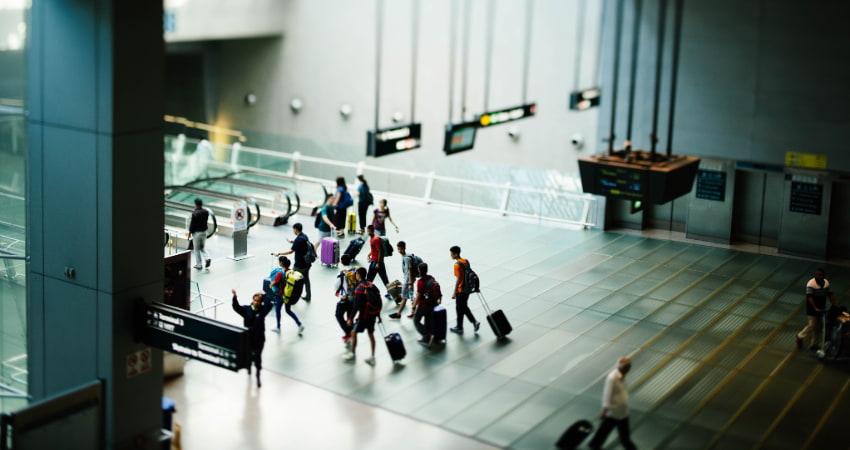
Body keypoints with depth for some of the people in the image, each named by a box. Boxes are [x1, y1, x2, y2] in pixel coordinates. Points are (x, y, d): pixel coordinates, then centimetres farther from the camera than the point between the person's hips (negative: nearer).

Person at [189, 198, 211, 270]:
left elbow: (192, 224, -15)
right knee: (203, 247, 18)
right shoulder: (206, 212, -2)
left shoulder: (195, 213, -20)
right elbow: (206, 220, 5)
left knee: (196, 249, 7)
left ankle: (198, 264, 12)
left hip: (196, 232, -5)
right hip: (204, 231, 5)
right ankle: (207, 258, -5)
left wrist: (190, 231, -3)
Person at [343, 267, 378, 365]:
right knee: (371, 334, 14)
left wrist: (351, 318, -13)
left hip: (363, 315, -7)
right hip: (373, 314, 7)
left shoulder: (359, 289, -19)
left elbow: (356, 306, -21)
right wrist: (378, 314, 18)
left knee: (354, 332, 11)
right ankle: (372, 357, 16)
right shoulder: (371, 284, 3)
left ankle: (353, 354, 22)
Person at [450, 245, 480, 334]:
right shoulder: (466, 261, 5)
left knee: (459, 309, 7)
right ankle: (474, 322, 12)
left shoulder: (457, 265, -21)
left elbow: (458, 279, -22)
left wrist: (454, 292, -18)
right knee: (464, 307, 21)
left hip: (461, 290, -8)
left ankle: (459, 328, 19)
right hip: (467, 289, 8)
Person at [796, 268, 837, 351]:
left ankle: (815, 345, 23)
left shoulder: (826, 283, 1)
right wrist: (815, 309, -30)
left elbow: (830, 295, 5)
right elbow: (810, 298, -23)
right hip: (812, 309, -7)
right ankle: (800, 336, 21)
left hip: (821, 309, 7)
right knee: (812, 325, -4)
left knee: (819, 327, 11)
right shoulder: (811, 284, -20)